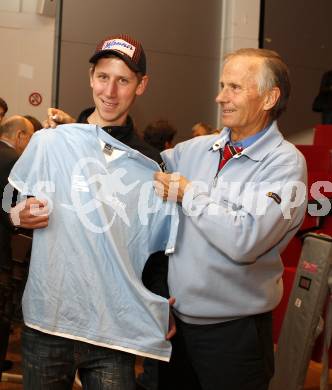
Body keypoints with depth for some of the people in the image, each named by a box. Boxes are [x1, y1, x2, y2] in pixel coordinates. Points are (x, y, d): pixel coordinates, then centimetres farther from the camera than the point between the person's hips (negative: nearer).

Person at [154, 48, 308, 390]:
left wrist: (188, 194, -14)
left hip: (232, 334, -5)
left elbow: (246, 241, -25)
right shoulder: (197, 149, 4)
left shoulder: (285, 163, -13)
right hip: (175, 321, 5)